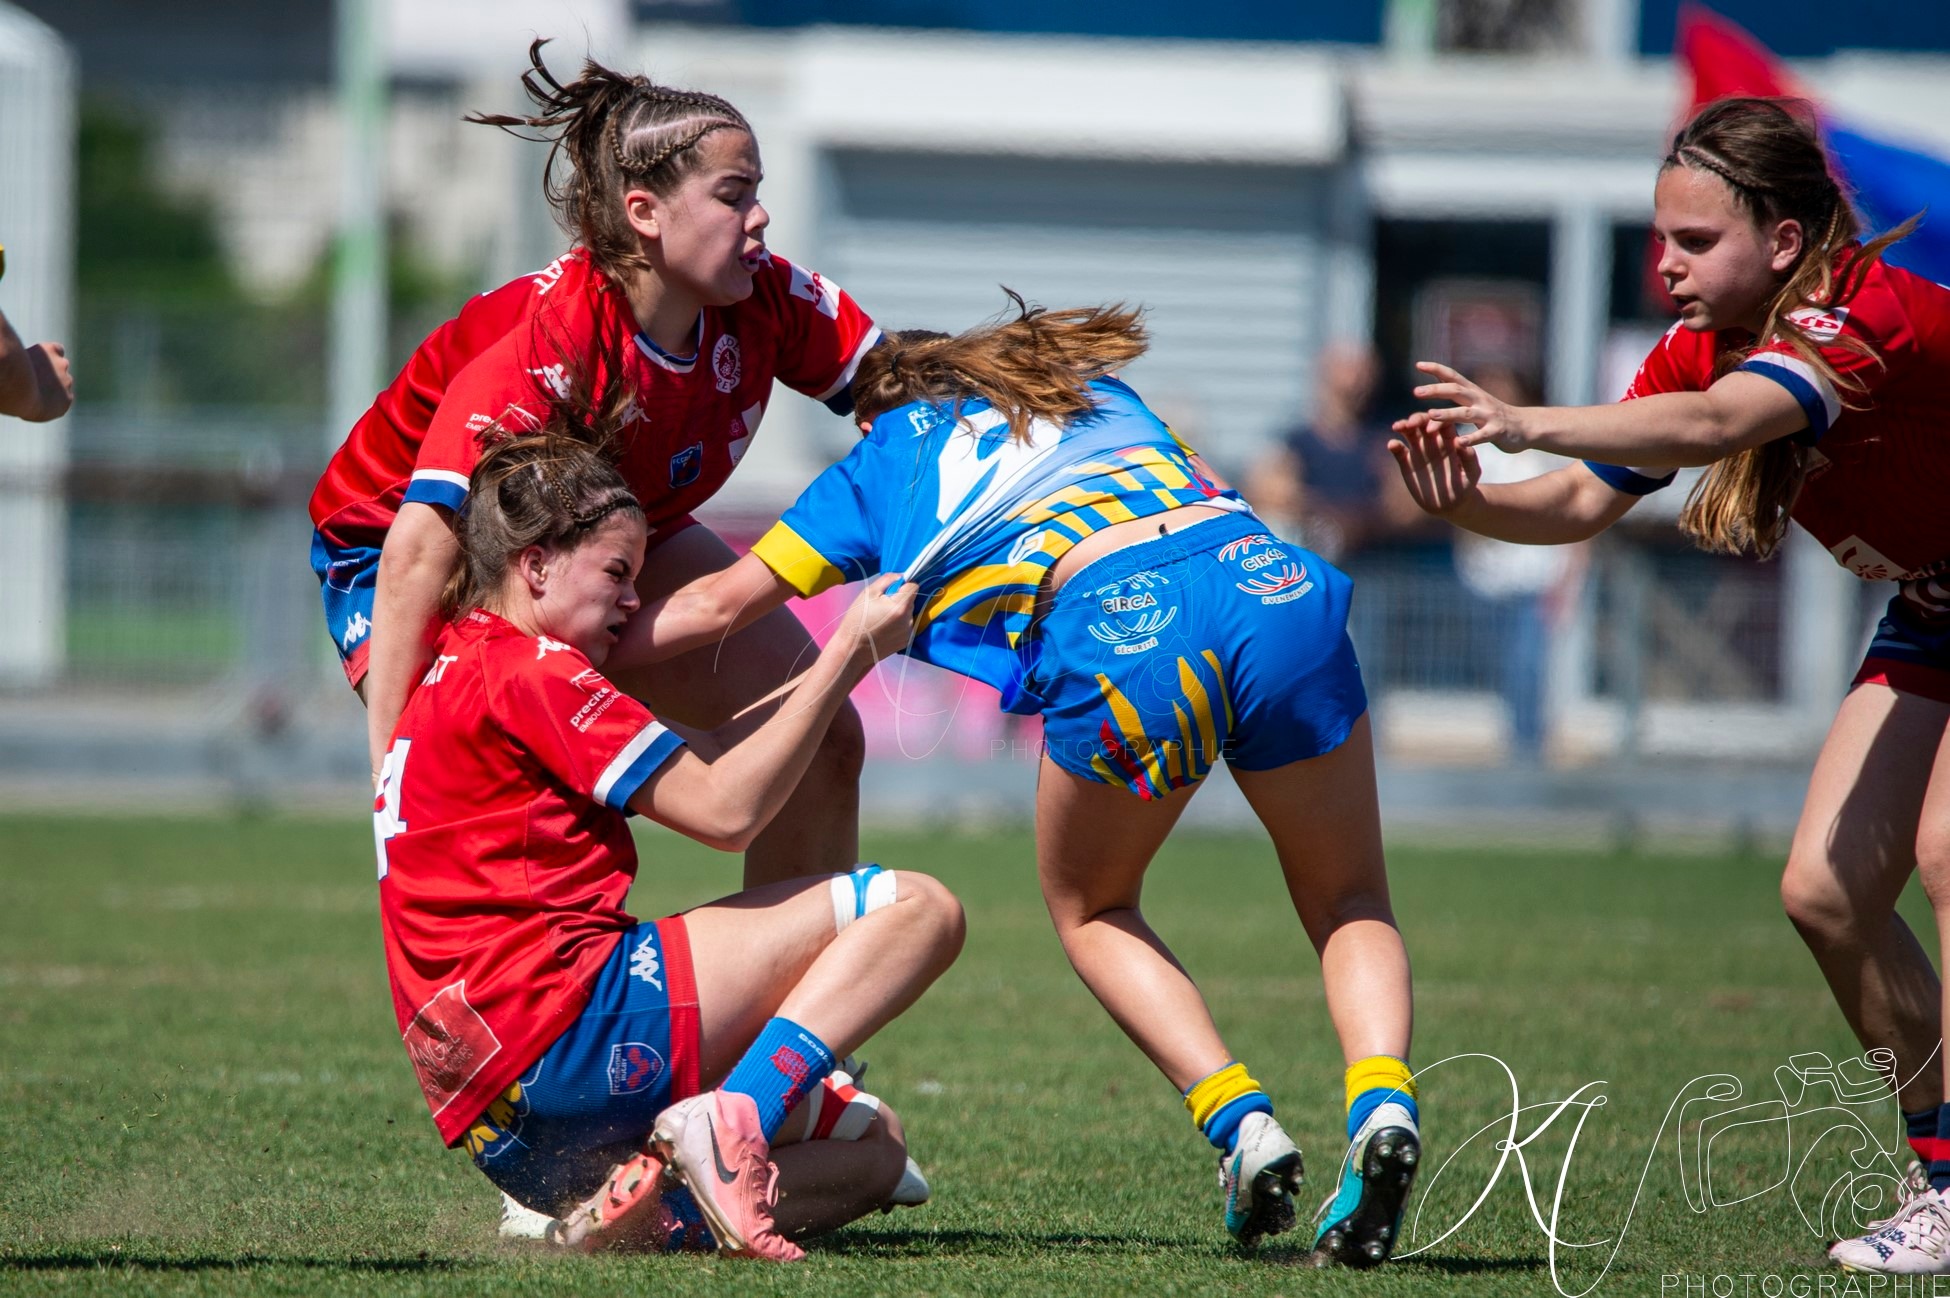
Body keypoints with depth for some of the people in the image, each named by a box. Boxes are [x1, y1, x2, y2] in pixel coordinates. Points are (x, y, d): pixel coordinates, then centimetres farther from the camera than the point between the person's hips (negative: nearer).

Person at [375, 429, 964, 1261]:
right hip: (569, 1022, -10)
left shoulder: (454, 671, 25)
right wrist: (850, 654, -4)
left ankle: (653, 1200, -6)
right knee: (915, 908, -9)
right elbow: (725, 811, -8)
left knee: (875, 1146, 20)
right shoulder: (526, 671, -5)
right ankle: (731, 1123, -24)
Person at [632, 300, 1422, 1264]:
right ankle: (1381, 1102, -7)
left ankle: (1238, 1121, 3)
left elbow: (718, 604, 28)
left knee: (1091, 907, 25)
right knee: (1348, 902, 21)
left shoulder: (879, 463, 28)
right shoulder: (1094, 387, 38)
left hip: (1118, 628, -3)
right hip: (1267, 574, 3)